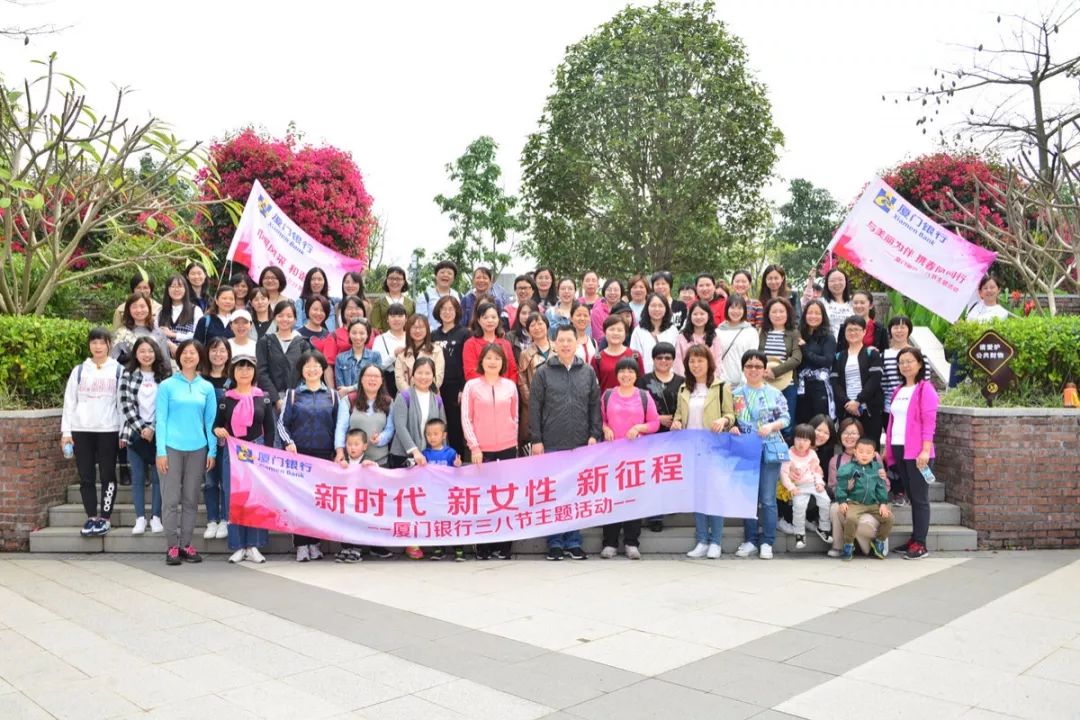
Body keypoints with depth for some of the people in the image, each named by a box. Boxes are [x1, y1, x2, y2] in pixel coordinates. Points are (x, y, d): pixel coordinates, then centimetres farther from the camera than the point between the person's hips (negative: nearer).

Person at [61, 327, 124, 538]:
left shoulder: (118, 370, 4)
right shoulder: (79, 370, 8)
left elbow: (123, 402, 2)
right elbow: (69, 402, 8)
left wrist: (124, 431, -3)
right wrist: (66, 431, 2)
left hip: (108, 430, -2)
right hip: (81, 430, 2)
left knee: (108, 475, 2)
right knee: (86, 476, 4)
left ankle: (105, 517, 9)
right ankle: (91, 517, 13)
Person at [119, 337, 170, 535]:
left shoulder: (164, 375, 2)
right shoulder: (128, 375, 4)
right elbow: (126, 404, -3)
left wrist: (152, 428, -11)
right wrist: (141, 428, -10)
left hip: (158, 433, -1)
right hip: (135, 432, 1)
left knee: (158, 477, 3)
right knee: (138, 478, 6)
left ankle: (155, 517, 11)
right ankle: (140, 519, 11)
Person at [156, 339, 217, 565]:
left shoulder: (207, 388, 9)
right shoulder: (167, 386, 2)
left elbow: (210, 421, 9)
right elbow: (160, 420, -1)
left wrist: (212, 451, 2)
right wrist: (161, 451, -7)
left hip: (198, 449, 2)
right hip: (172, 448, -2)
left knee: (191, 500, 7)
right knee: (171, 499, -1)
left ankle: (186, 545, 14)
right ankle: (172, 546, 6)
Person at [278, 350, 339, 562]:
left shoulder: (332, 395, 10)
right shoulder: (293, 394, 7)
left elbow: (337, 425, 11)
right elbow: (282, 422, 5)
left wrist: (337, 452, 6)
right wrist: (288, 442, -11)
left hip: (324, 455, 1)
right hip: (299, 454, -1)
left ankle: (314, 542, 13)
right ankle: (301, 544, 4)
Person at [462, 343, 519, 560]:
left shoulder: (510, 386, 7)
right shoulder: (472, 386, 1)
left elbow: (514, 417, 13)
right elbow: (466, 419, -1)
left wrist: (514, 442, 8)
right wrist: (474, 447, -8)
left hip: (508, 448, 2)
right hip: (481, 450, -2)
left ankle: (503, 546, 9)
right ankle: (483, 547, 7)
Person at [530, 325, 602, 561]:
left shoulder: (588, 372, 8)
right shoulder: (543, 372, 1)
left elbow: (595, 406, 9)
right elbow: (534, 408, -1)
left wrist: (594, 435, 1)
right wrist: (536, 440, -5)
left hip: (580, 444, 2)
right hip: (552, 444, -2)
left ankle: (573, 541, 17)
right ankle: (555, 542, 13)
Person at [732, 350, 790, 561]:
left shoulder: (774, 393, 1)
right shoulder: (736, 394, 6)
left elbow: (786, 418, 0)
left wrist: (771, 426, -17)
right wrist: (731, 427, -11)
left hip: (769, 450, -2)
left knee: (768, 499, 0)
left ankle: (767, 542, 8)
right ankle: (750, 540, 17)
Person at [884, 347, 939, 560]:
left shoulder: (925, 388, -5)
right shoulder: (898, 390, 18)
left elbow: (929, 422, -12)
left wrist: (925, 450, -19)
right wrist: (887, 448, 14)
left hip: (916, 452, -7)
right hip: (898, 450, 7)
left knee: (920, 497, -3)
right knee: (911, 495, 11)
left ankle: (920, 544, -1)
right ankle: (914, 538, 16)